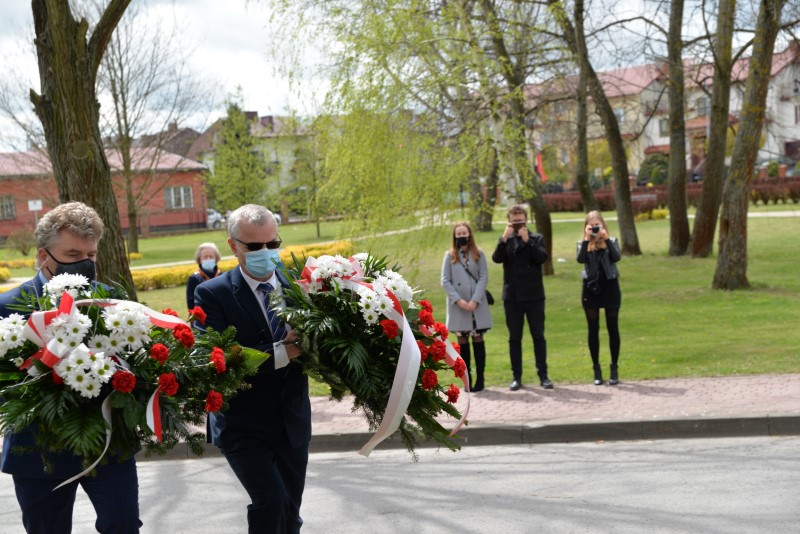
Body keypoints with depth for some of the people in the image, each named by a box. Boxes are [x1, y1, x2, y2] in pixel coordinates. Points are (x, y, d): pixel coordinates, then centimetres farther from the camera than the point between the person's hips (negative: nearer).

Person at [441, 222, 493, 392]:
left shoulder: (478, 254, 4)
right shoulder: (450, 256, 4)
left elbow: (484, 278, -1)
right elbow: (445, 281, 0)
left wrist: (475, 300, -12)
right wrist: (458, 300, -10)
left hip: (477, 305, -1)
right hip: (458, 305, 1)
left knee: (478, 339, 0)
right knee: (462, 340, 3)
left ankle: (480, 378, 4)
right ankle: (467, 378, 8)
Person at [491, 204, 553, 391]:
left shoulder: (536, 238, 5)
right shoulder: (505, 241, 9)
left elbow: (542, 258, -12)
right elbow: (496, 258, -8)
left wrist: (527, 240, -17)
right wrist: (505, 237, -17)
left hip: (534, 295, -1)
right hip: (512, 296, 1)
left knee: (538, 335, 1)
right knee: (514, 337, 5)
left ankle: (543, 375, 7)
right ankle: (517, 376, 10)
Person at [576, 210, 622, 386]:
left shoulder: (611, 241, 3)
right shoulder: (583, 244, 4)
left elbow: (617, 257, -16)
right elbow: (580, 259, -16)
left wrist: (606, 239, -21)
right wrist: (587, 239, -21)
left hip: (610, 287, -1)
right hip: (591, 289, 1)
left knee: (613, 328, 3)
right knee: (593, 329, 4)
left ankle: (614, 369, 10)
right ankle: (596, 370, 11)